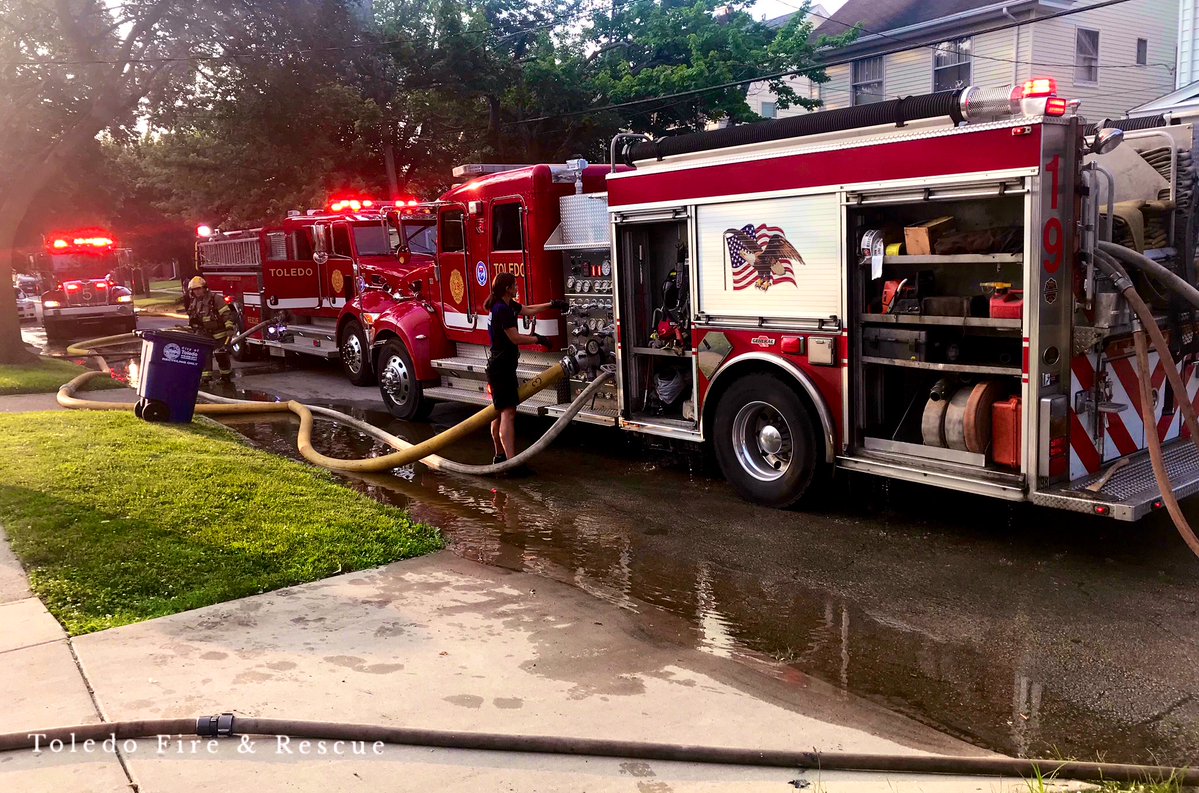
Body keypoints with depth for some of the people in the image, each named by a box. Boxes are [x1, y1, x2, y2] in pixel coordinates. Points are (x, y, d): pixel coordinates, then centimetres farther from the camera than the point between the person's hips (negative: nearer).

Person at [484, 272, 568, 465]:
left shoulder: (508, 305, 12)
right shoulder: (502, 309, -19)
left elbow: (527, 310, 26)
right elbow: (515, 338, -21)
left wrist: (552, 304, 24)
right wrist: (537, 339, -9)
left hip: (501, 366, 11)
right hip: (501, 367, -11)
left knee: (499, 412, 16)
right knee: (508, 413, -15)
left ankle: (500, 455, 27)